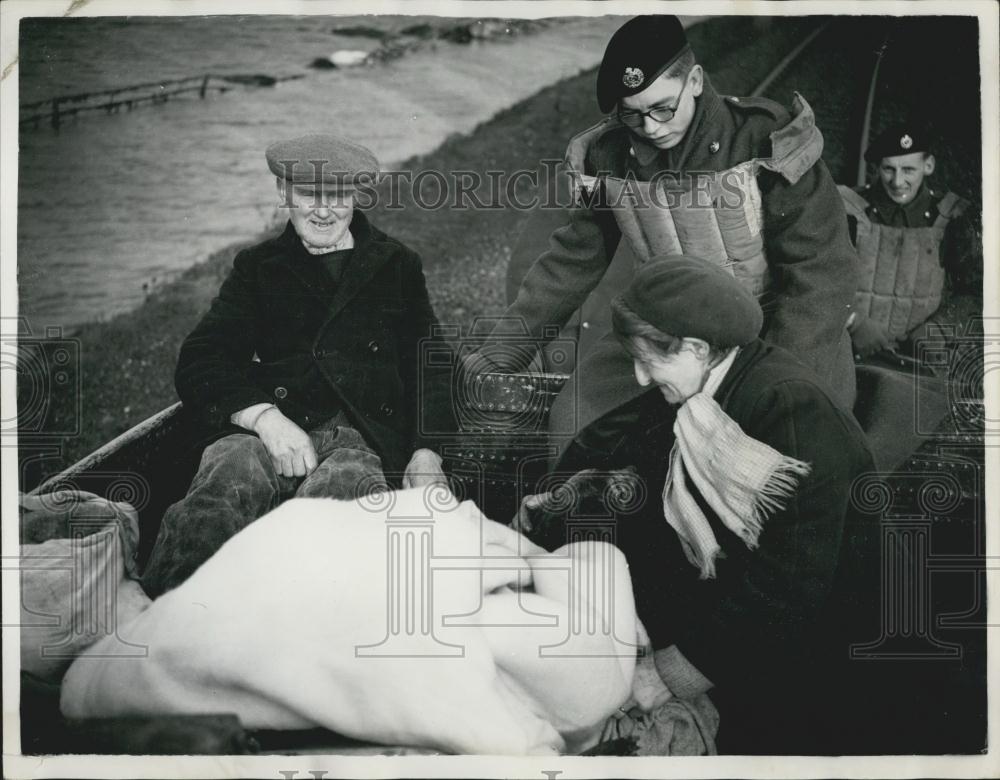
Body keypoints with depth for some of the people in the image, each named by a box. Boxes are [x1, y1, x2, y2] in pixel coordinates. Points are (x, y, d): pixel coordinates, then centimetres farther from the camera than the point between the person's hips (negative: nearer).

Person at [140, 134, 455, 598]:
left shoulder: (397, 265, 26)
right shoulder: (257, 268, 24)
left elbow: (428, 365, 23)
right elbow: (197, 364, 12)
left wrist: (426, 452, 3)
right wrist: (264, 417, -11)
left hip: (361, 440, 0)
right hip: (267, 431, 1)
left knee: (342, 483, -39)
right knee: (231, 473, -37)